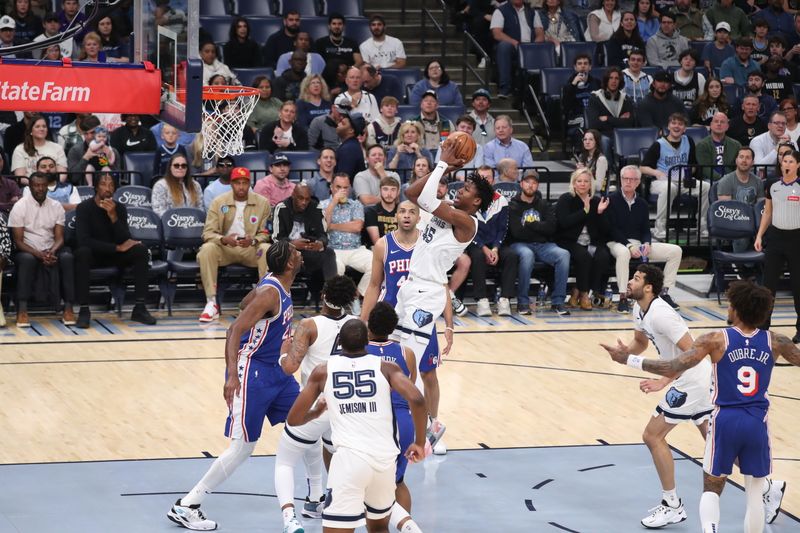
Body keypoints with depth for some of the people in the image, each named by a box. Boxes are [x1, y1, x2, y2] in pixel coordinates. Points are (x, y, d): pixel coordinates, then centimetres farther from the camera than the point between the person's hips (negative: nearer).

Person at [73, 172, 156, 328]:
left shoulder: (119, 208, -3)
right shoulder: (84, 208, -14)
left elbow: (125, 241, -13)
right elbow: (83, 240, -27)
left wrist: (113, 216, -28)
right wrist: (117, 248, -26)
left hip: (114, 256, 4)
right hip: (92, 254, -4)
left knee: (140, 250, -21)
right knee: (82, 253, -38)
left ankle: (140, 308, -23)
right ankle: (84, 310, -36)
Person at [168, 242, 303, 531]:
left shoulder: (277, 284, 5)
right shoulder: (270, 293, -22)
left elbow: (246, 303, 22)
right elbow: (235, 330, -27)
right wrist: (232, 376, -37)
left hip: (276, 371, 10)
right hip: (251, 373, -10)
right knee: (242, 448, -8)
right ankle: (185, 506, -1)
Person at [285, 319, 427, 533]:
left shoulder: (323, 371, 9)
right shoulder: (386, 367, 9)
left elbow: (294, 419, 13)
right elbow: (416, 400, -7)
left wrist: (317, 412, 35)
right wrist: (419, 443, 6)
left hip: (350, 458, -3)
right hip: (385, 458, 3)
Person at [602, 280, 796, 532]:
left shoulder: (716, 340, -9)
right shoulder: (775, 341, 0)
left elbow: (672, 368, -16)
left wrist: (629, 359, -10)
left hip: (725, 420, -1)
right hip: (757, 423, 1)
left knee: (711, 488, 12)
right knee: (755, 491, 13)